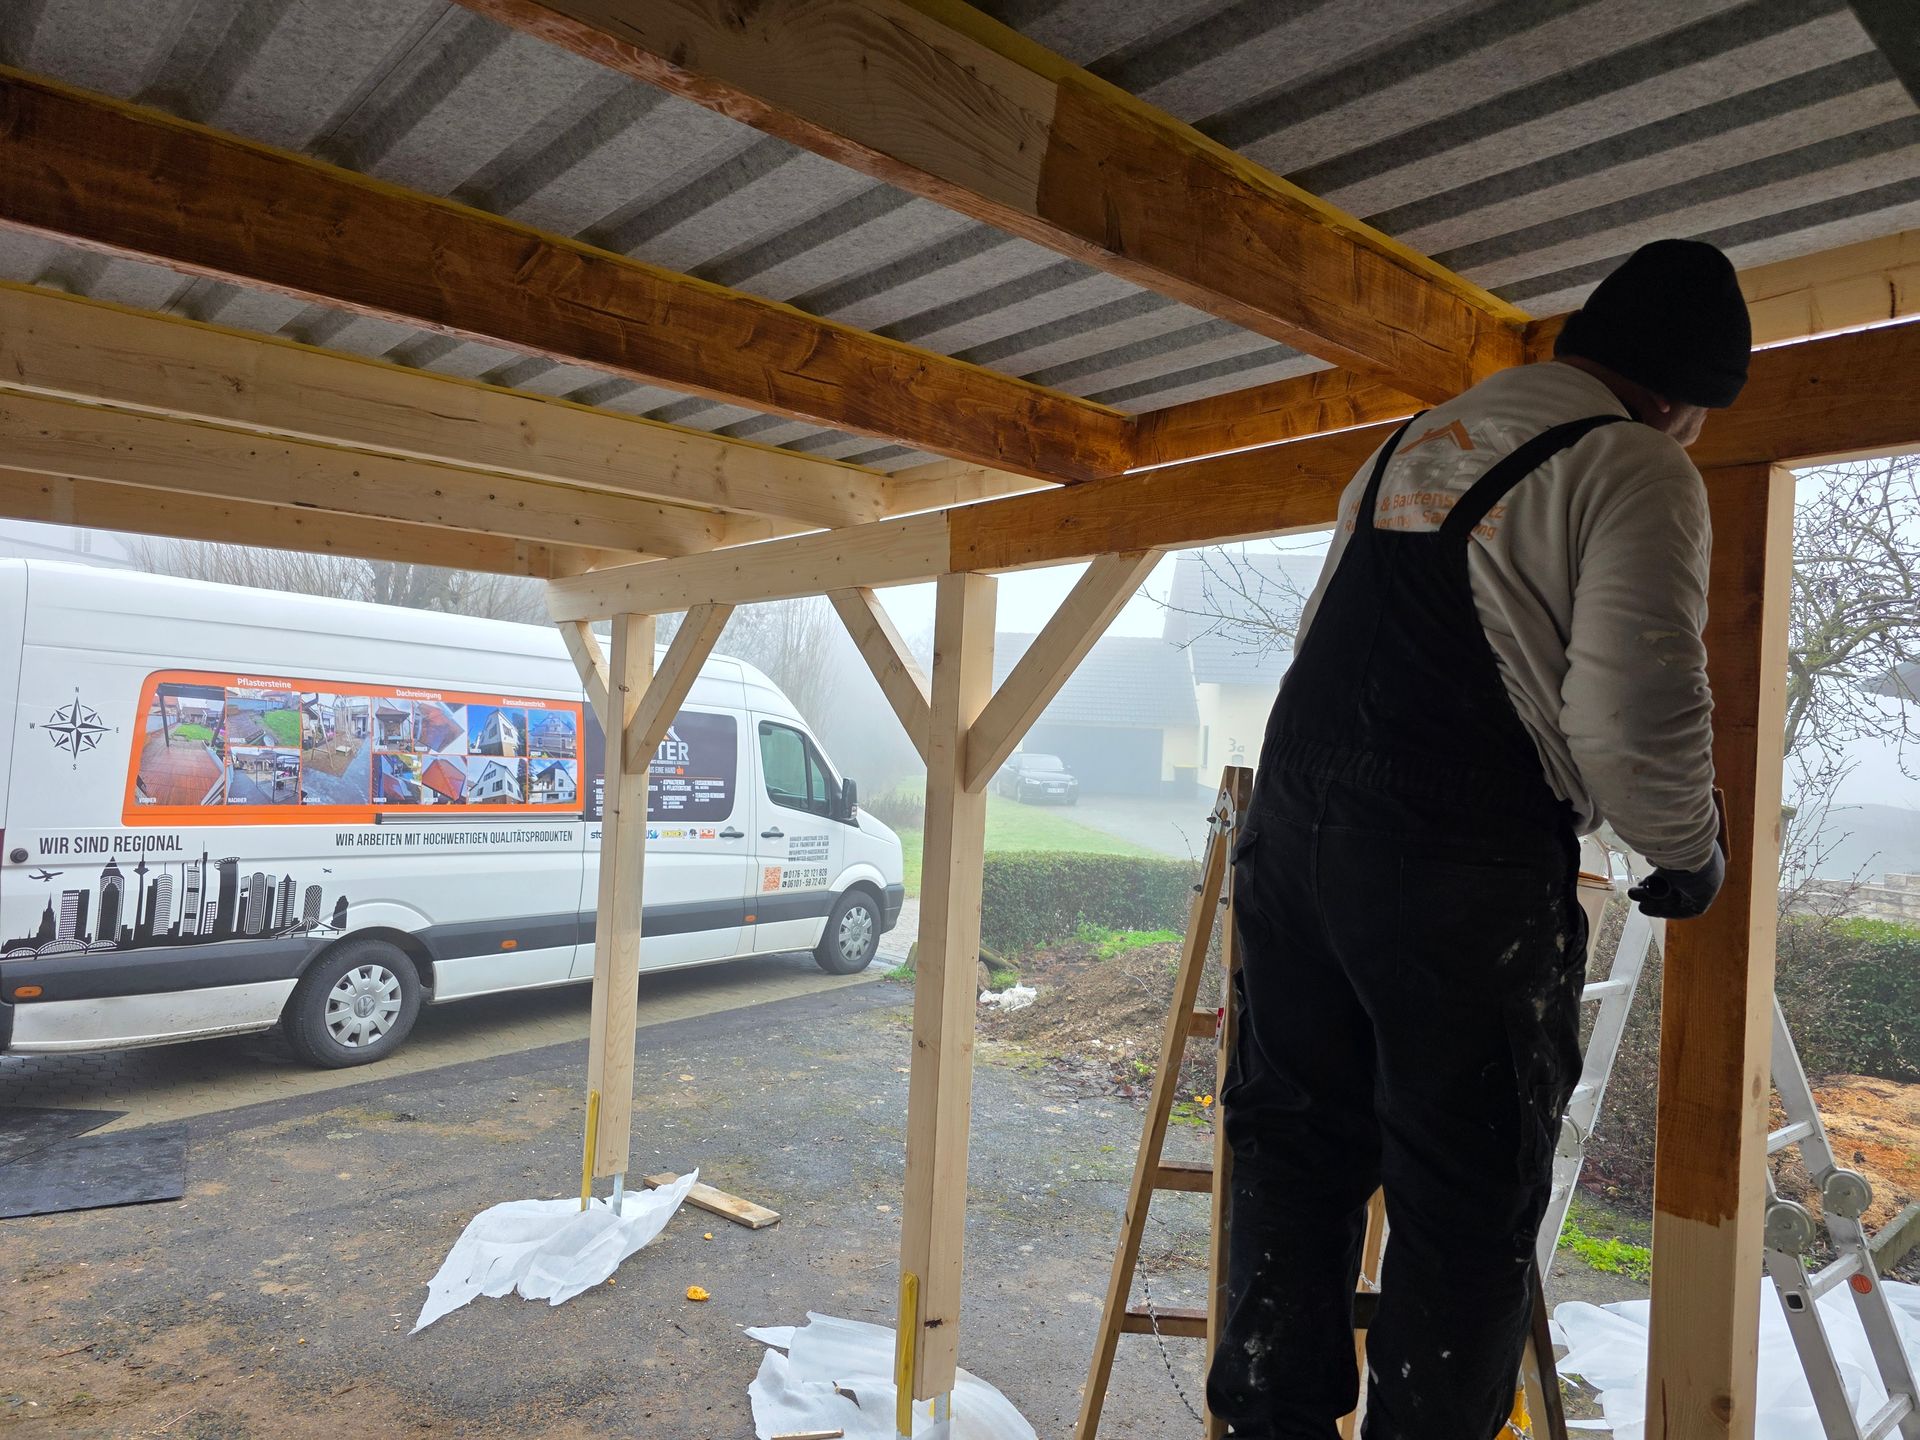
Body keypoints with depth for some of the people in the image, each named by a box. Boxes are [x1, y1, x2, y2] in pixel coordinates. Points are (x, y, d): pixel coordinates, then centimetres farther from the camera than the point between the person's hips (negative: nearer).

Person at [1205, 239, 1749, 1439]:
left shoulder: (1417, 440, 22)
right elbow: (1635, 718, -13)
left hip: (1292, 818, 8)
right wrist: (1691, 853, 6)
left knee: (1297, 1144, 15)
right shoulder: (1636, 466, -2)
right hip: (1460, 869, -7)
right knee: (1470, 1198, 6)